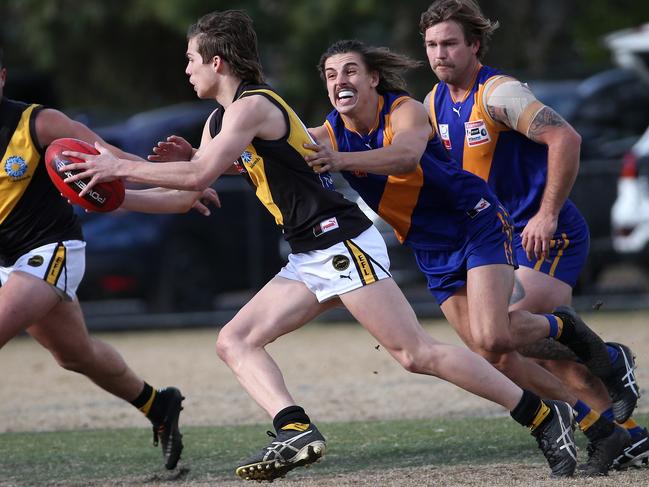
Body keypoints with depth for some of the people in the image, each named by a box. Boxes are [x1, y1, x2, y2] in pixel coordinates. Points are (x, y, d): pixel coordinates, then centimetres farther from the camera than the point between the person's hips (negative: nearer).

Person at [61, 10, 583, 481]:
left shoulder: (252, 106, -13)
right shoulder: (222, 117, 18)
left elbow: (198, 176, -23)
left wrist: (120, 167, -15)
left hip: (342, 242, -10)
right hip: (311, 259, 10)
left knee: (416, 353, -13)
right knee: (235, 341, 0)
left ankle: (545, 416, -8)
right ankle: (296, 431, -18)